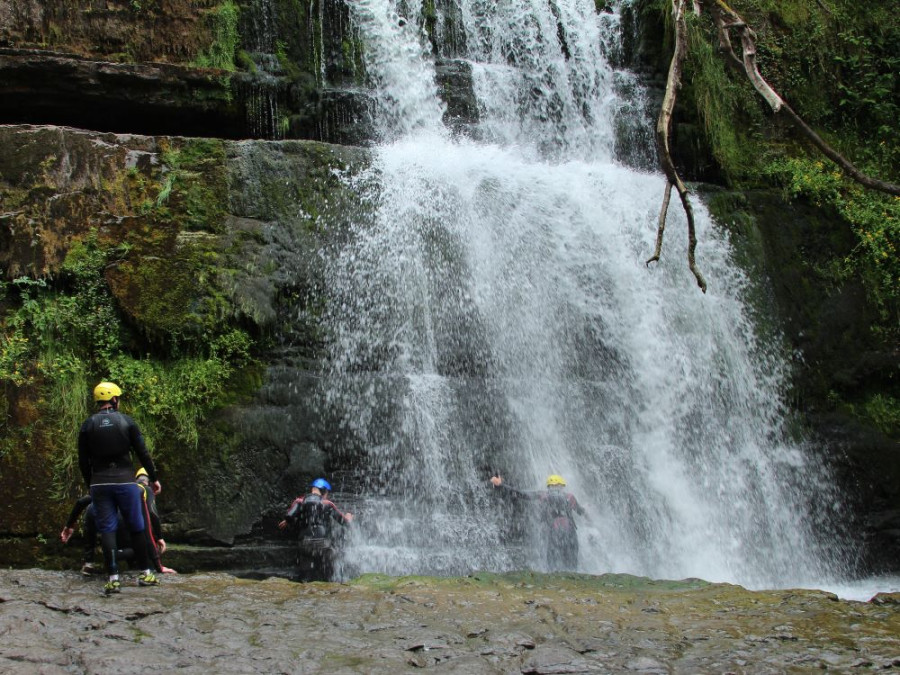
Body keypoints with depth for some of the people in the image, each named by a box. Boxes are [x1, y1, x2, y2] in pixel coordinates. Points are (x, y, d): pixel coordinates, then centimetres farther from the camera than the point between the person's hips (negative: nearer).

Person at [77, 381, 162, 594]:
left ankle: (113, 578, -3)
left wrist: (90, 484, 17)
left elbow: (83, 461, 4)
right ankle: (145, 573, 15)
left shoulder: (88, 425, 3)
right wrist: (154, 478, 9)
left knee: (107, 530, 3)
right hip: (125, 481, -1)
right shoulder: (126, 421, 0)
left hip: (99, 483, 1)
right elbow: (143, 453, 0)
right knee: (136, 527, 10)